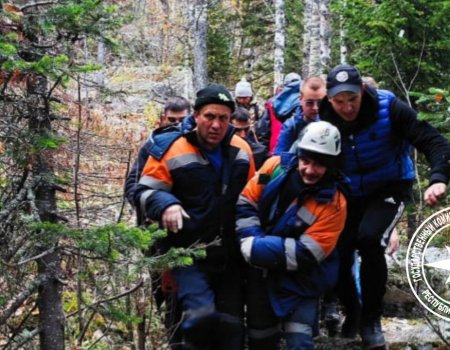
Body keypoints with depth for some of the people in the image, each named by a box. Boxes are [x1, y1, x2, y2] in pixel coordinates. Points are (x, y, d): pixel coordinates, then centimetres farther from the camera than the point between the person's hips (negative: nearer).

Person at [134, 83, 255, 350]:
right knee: (202, 317, -24)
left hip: (230, 256, 5)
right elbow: (144, 192, -7)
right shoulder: (172, 151, -11)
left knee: (232, 328, 7)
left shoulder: (241, 151, 5)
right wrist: (166, 205, -25)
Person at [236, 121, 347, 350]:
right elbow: (245, 204, -5)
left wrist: (258, 249, -27)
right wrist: (252, 241, -20)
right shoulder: (276, 167, -10)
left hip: (298, 282, -4)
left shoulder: (333, 203, -20)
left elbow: (306, 254, -23)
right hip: (261, 272, 4)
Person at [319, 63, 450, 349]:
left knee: (370, 239, -29)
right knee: (337, 256, -4)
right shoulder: (325, 121, -13)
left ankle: (371, 320, -11)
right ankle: (352, 312, 28)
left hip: (390, 188, -3)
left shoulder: (389, 108, -22)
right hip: (350, 195, 4)